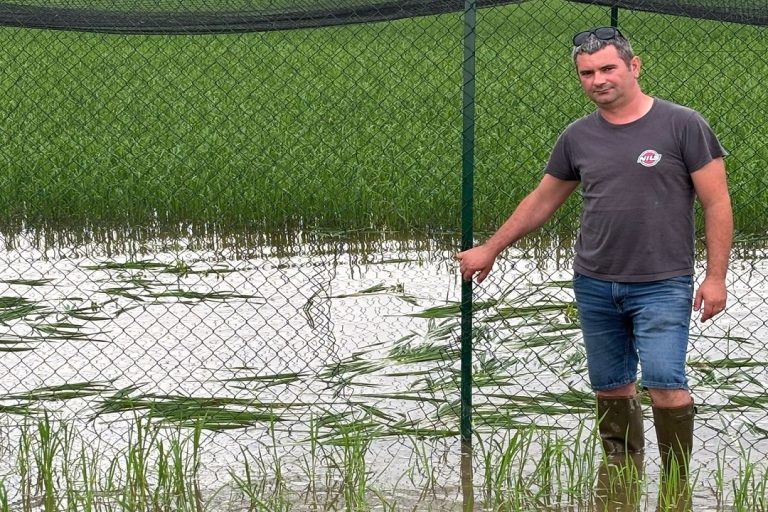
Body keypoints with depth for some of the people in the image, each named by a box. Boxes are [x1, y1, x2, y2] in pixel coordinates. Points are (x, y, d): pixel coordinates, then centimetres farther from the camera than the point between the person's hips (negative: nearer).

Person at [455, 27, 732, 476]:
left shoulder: (683, 125, -4)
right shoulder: (578, 137, 8)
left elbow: (717, 203, -4)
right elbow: (542, 202, 20)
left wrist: (716, 276, -9)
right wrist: (490, 250, 24)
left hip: (662, 286, -4)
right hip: (595, 286, 4)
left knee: (665, 384, -14)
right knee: (612, 389, 9)